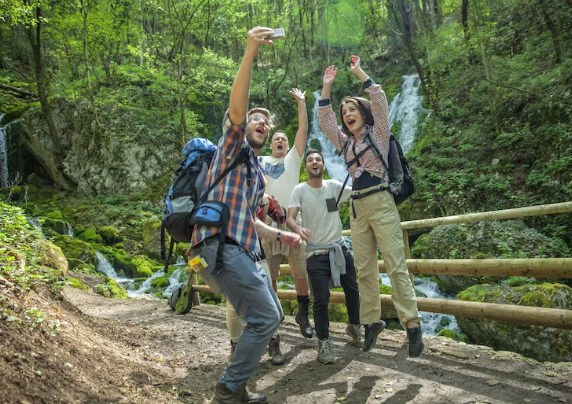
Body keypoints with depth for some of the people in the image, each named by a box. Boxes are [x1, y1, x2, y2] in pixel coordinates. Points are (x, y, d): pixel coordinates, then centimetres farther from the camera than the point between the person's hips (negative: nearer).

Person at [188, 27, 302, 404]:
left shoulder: (258, 171, 28)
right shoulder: (233, 145, 4)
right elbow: (236, 108, -17)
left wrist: (281, 235, 32)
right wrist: (251, 53, -26)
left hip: (245, 252, 10)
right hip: (219, 247, -9)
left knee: (271, 315, 15)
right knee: (265, 317, -11)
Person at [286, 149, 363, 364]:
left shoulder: (334, 186, 3)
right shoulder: (299, 190, -6)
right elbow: (290, 218, -17)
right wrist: (298, 228, -38)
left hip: (340, 248, 4)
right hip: (317, 253, -4)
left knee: (352, 290, 14)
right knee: (321, 299, -8)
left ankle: (354, 326, 39)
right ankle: (323, 342, 9)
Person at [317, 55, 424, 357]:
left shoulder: (377, 133, 6)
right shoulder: (345, 142, 19)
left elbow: (379, 101, -6)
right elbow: (324, 120, 15)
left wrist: (359, 73, -1)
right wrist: (327, 87, 11)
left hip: (381, 203, -6)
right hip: (357, 208, 6)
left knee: (395, 265, -10)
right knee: (364, 269, 5)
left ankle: (412, 324, -8)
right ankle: (371, 321, 11)